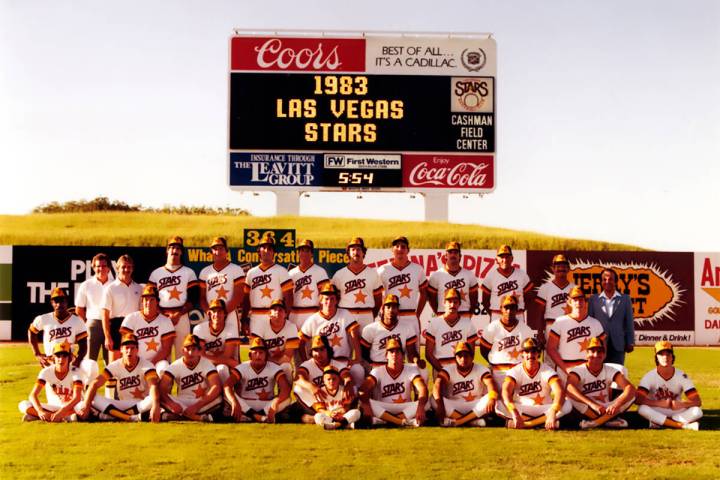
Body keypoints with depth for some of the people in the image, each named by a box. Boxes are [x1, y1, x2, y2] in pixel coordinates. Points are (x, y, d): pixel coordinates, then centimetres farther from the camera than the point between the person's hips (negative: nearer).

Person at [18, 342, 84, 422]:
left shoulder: (75, 372, -15)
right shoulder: (46, 372, -10)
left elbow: (77, 398, -27)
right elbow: (33, 394, -19)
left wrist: (61, 412, -43)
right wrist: (40, 411, -38)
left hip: (72, 407, -2)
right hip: (53, 408, 2)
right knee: (23, 405, -20)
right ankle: (66, 417, -26)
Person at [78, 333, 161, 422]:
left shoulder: (146, 365, -12)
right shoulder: (115, 366, -2)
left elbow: (153, 386, -30)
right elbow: (95, 384, -10)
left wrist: (155, 406, -49)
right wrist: (86, 405, -27)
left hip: (143, 405, -3)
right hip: (122, 405, 3)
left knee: (155, 398, -37)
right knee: (93, 399, -20)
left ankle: (111, 415, -33)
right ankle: (133, 417, -33)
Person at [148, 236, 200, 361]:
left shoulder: (188, 273, 9)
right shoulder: (156, 273, 13)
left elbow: (193, 298, 2)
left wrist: (178, 314, -11)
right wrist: (162, 316, -6)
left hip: (182, 317, -1)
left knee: (181, 350, -4)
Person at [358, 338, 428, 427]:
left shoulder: (411, 370, -2)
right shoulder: (378, 371, -3)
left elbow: (422, 388, -20)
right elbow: (364, 389, -19)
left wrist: (420, 408, -40)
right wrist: (366, 405, -41)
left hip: (406, 409, 1)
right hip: (383, 410, -1)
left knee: (425, 404, -27)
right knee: (369, 403, -30)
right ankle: (405, 422, -33)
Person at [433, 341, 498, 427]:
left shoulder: (481, 370, -3)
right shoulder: (448, 369, -3)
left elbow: (491, 385, -23)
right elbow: (438, 385, -23)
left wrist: (491, 399, -47)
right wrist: (440, 405, -42)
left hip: (476, 407, 0)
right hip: (453, 408, 0)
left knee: (489, 398, -29)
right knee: (434, 400, -28)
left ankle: (456, 422, -28)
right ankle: (473, 421, -28)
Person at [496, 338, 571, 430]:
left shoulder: (547, 371, -8)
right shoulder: (515, 371, -9)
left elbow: (559, 392, -25)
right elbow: (506, 391, -26)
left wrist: (553, 412, -45)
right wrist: (514, 413, -45)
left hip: (544, 411, 1)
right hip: (521, 410, -1)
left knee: (567, 405, -27)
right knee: (499, 405, -29)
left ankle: (524, 424, -25)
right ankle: (542, 423, -25)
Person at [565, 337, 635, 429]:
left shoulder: (610, 371, -2)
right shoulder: (578, 370, -10)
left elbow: (631, 389, -18)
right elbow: (569, 388, -33)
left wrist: (616, 405, -37)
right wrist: (592, 404, -46)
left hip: (606, 410, 3)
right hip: (585, 411, -3)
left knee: (631, 395, -18)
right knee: (571, 394, -32)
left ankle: (595, 422, -23)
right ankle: (609, 420, -19)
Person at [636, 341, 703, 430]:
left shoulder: (682, 376, -7)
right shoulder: (649, 376, -11)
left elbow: (697, 401, -14)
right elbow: (638, 399, -24)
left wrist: (681, 404, -33)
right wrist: (660, 403, -34)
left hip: (677, 411, 1)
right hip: (657, 411, -1)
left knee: (697, 412, -27)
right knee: (642, 409, -34)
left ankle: (659, 422, -22)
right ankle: (683, 425, -26)